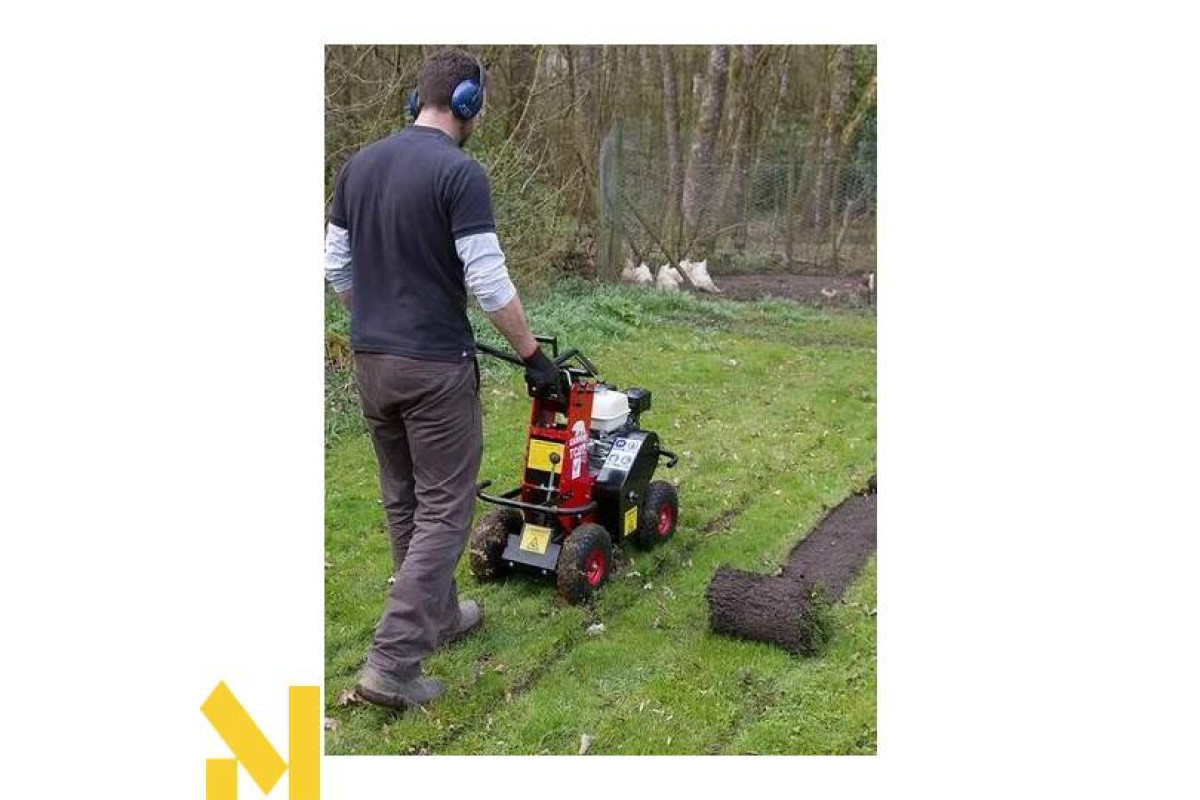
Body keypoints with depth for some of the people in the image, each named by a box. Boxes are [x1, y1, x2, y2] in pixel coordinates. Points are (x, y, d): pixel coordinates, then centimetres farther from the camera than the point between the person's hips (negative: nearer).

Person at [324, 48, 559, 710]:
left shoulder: (359, 165, 8)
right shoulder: (459, 173, -14)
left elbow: (337, 267, 12)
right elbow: (489, 283, -17)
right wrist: (533, 355, -6)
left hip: (370, 360, 8)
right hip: (434, 365, -8)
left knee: (403, 500, 18)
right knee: (443, 510, 0)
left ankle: (438, 615, 35)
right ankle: (392, 662, -2)